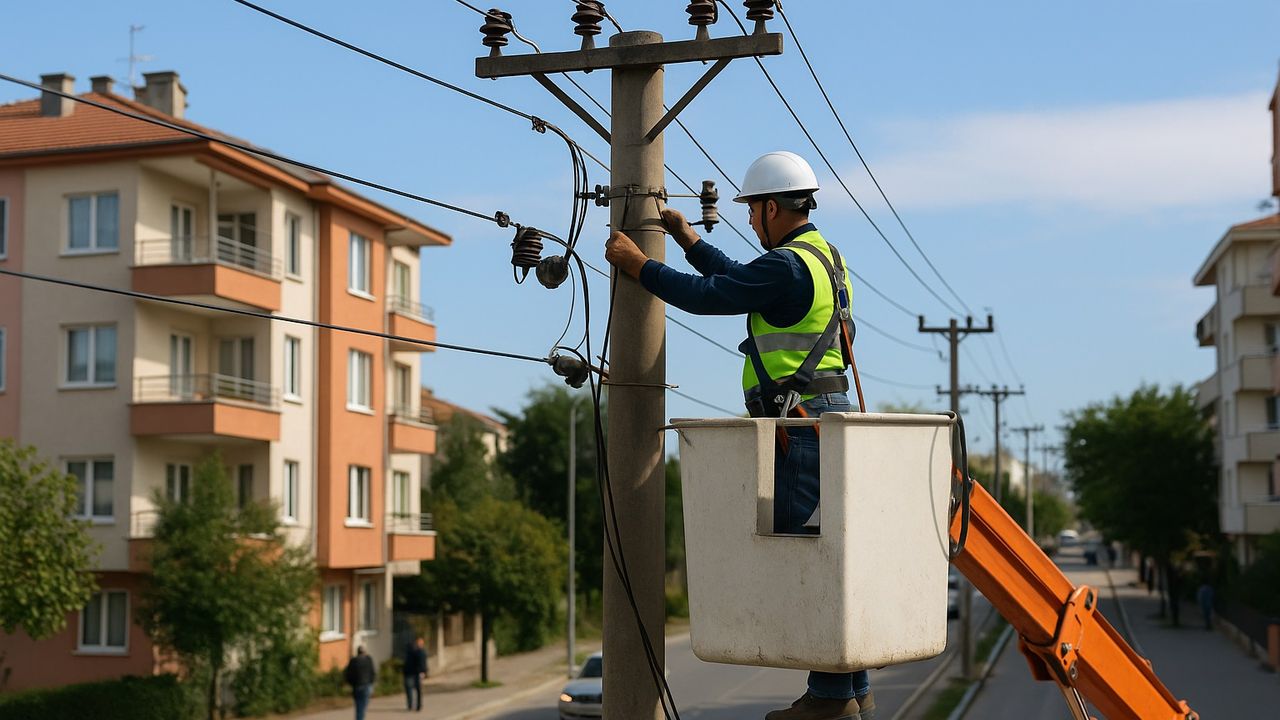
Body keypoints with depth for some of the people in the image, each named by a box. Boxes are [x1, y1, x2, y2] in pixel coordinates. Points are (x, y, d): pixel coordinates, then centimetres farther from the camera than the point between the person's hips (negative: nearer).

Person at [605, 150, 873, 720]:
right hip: (827, 417, 10)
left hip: (802, 422, -10)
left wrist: (636, 264, 0)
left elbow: (705, 296, -12)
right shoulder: (822, 257, 18)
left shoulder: (789, 266, -14)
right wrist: (687, 240, 34)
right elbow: (736, 281, 29)